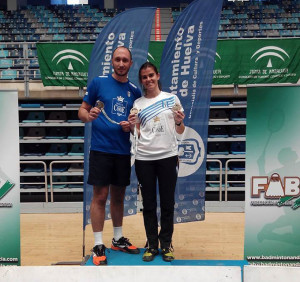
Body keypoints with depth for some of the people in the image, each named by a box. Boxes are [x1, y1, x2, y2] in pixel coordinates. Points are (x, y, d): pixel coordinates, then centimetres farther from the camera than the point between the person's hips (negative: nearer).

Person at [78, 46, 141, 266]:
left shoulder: (134, 90, 8)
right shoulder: (98, 82, -1)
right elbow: (82, 110, 1)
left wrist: (131, 125, -6)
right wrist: (88, 116, -21)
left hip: (123, 151, 4)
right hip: (101, 149, -4)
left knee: (118, 196, 14)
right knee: (100, 196, -1)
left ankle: (118, 239, 29)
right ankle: (98, 245, 11)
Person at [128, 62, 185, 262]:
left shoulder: (172, 99, 6)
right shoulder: (138, 103, 9)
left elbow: (180, 131, 9)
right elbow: (137, 134, 10)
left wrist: (179, 122, -11)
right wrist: (132, 126, -10)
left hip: (168, 156, -1)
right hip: (144, 159, 1)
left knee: (168, 203, 6)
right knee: (149, 204, 7)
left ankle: (166, 244, 20)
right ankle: (152, 245, 20)